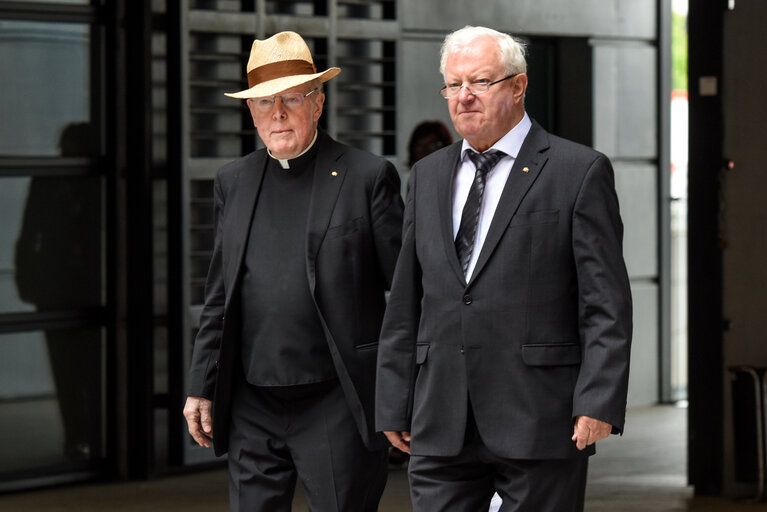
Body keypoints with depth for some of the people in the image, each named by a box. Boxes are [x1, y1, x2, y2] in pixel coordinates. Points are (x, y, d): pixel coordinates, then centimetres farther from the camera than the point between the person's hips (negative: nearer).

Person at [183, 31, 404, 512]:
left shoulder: (369, 177, -2)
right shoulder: (234, 183, 12)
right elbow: (219, 298, 16)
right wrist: (202, 388, 12)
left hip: (337, 405, -4)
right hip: (252, 409, 4)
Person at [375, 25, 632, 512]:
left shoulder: (581, 172, 0)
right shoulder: (428, 176, 16)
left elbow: (607, 304, -5)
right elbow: (405, 304, 16)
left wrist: (598, 401, -14)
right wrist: (394, 404, 11)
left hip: (540, 421, -4)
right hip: (441, 427, 5)